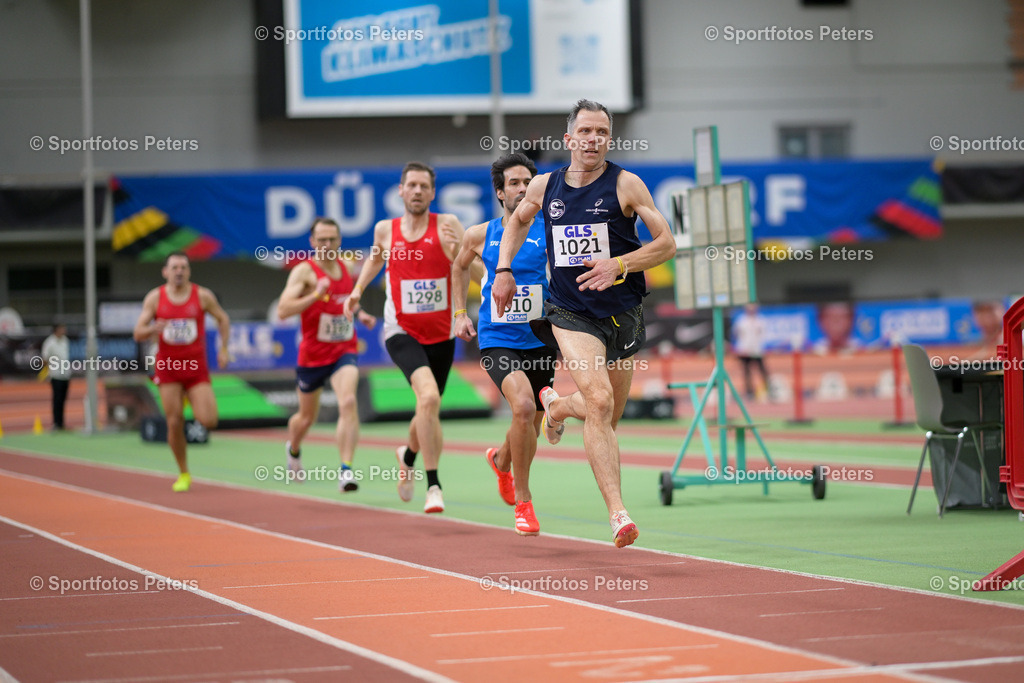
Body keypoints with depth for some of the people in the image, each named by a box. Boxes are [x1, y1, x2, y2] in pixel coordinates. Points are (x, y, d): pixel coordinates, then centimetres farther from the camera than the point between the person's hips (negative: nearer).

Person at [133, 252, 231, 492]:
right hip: (167, 366, 0)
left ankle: (192, 401, 26)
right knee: (174, 422, -5)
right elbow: (138, 333, -1)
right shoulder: (154, 298, 0)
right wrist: (153, 329, -23)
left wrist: (223, 349, 4)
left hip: (196, 367, 0)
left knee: (209, 421, -12)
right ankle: (184, 475, 11)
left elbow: (223, 319, 14)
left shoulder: (203, 296, -1)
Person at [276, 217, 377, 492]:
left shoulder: (345, 268, 6)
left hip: (344, 350, 2)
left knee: (348, 402, -24)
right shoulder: (304, 271, -12)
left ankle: (346, 470, -28)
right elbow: (283, 310, -24)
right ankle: (293, 449, 50)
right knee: (307, 417, 15)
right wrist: (316, 295, -34)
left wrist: (359, 313, 9)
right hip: (312, 354, -2)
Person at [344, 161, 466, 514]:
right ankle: (433, 484, -24)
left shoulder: (447, 225, -6)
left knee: (429, 408, 17)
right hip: (402, 332, -1)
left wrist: (458, 252, -31)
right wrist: (358, 289, 14)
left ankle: (408, 456, 52)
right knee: (428, 396, -27)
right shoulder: (385, 229, 1)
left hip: (442, 333, 2)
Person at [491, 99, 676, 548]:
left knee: (608, 416, 14)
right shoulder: (544, 186, 3)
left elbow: (666, 244, -6)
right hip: (570, 312, -1)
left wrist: (619, 265, -20)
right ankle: (617, 512, -22)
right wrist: (504, 269, 14)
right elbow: (517, 220, 25)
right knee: (599, 400, -22)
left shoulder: (625, 184, -6)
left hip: (621, 311, 1)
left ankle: (557, 406, 50)